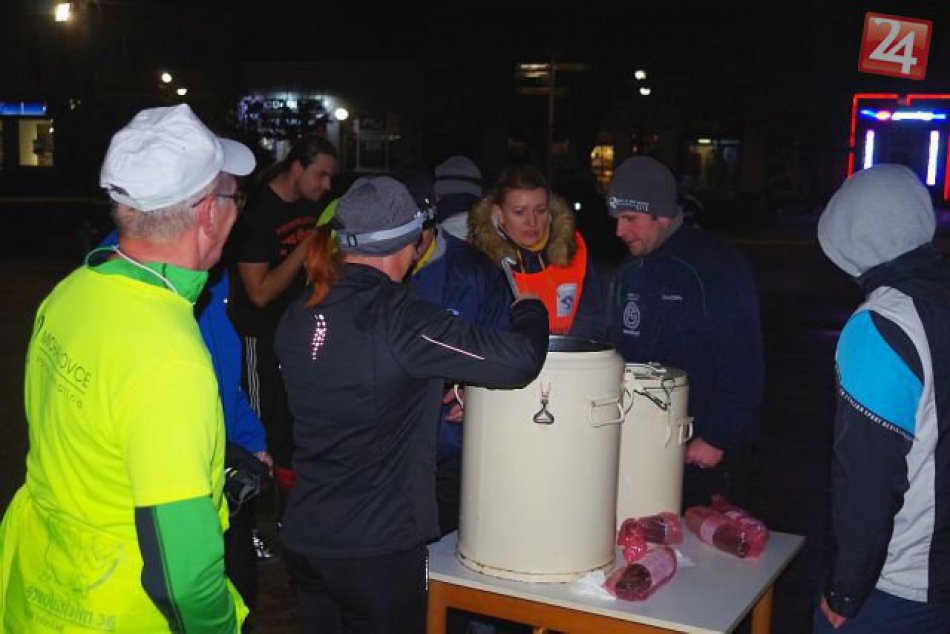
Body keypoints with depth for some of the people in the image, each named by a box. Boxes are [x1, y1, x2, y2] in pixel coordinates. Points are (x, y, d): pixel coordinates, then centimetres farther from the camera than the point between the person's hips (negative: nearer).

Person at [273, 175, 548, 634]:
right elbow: (518, 362, -20)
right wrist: (530, 311, 1)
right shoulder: (397, 317, -19)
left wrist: (434, 398, 19)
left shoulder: (297, 315, 1)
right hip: (376, 546, -6)